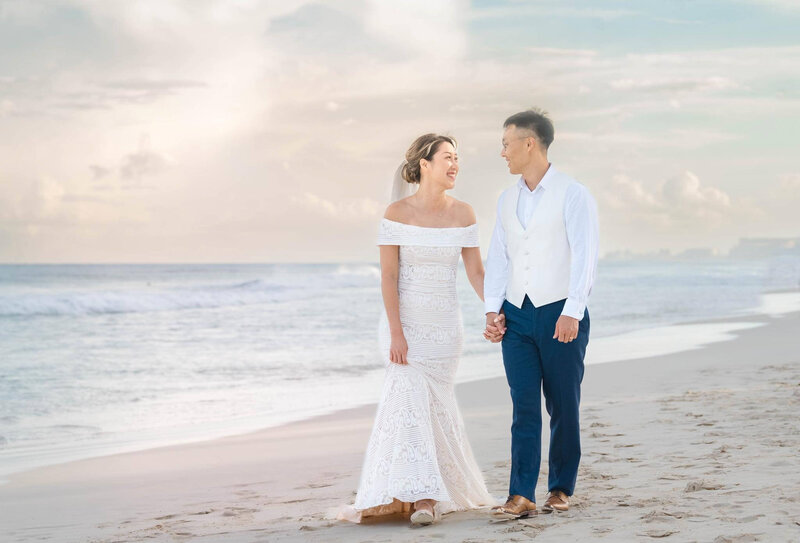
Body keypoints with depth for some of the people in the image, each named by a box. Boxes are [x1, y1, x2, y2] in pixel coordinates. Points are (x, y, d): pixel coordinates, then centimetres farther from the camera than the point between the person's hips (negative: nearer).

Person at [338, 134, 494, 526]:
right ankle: (421, 496, -12)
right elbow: (388, 277, -10)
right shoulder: (397, 213, -9)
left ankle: (424, 496, 16)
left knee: (433, 403, 5)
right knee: (411, 397, -13)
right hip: (403, 319, -3)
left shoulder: (463, 214, 1)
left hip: (444, 324, 3)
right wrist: (396, 332, -17)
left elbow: (476, 273, 3)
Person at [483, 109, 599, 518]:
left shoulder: (573, 195, -4)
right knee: (524, 408, -3)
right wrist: (493, 309, 3)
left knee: (563, 407, 3)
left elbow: (585, 256, -11)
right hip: (516, 316, 4)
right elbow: (497, 257, 15)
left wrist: (571, 312, -19)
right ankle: (520, 496, -7)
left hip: (560, 315, -4)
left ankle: (561, 489, 16)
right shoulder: (507, 200, 14)